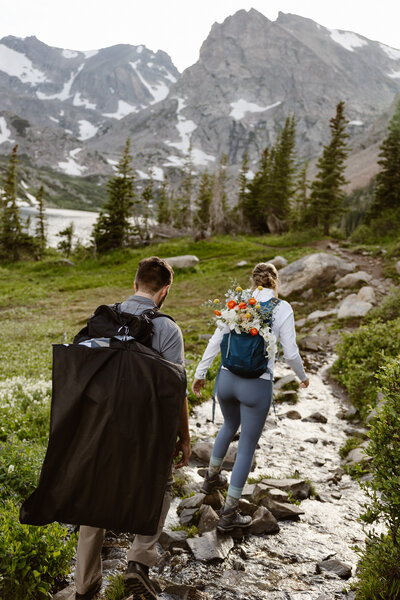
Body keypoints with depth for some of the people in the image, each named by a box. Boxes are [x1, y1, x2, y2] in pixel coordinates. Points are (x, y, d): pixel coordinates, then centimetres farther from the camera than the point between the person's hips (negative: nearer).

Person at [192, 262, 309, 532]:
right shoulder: (282, 308, -7)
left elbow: (216, 342, 3)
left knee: (230, 425, 33)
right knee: (247, 447, 10)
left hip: (227, 378, 4)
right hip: (257, 385, -4)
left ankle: (212, 477, 49)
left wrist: (200, 373, 13)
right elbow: (291, 353, -6)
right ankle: (229, 513, 17)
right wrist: (303, 376, 14)